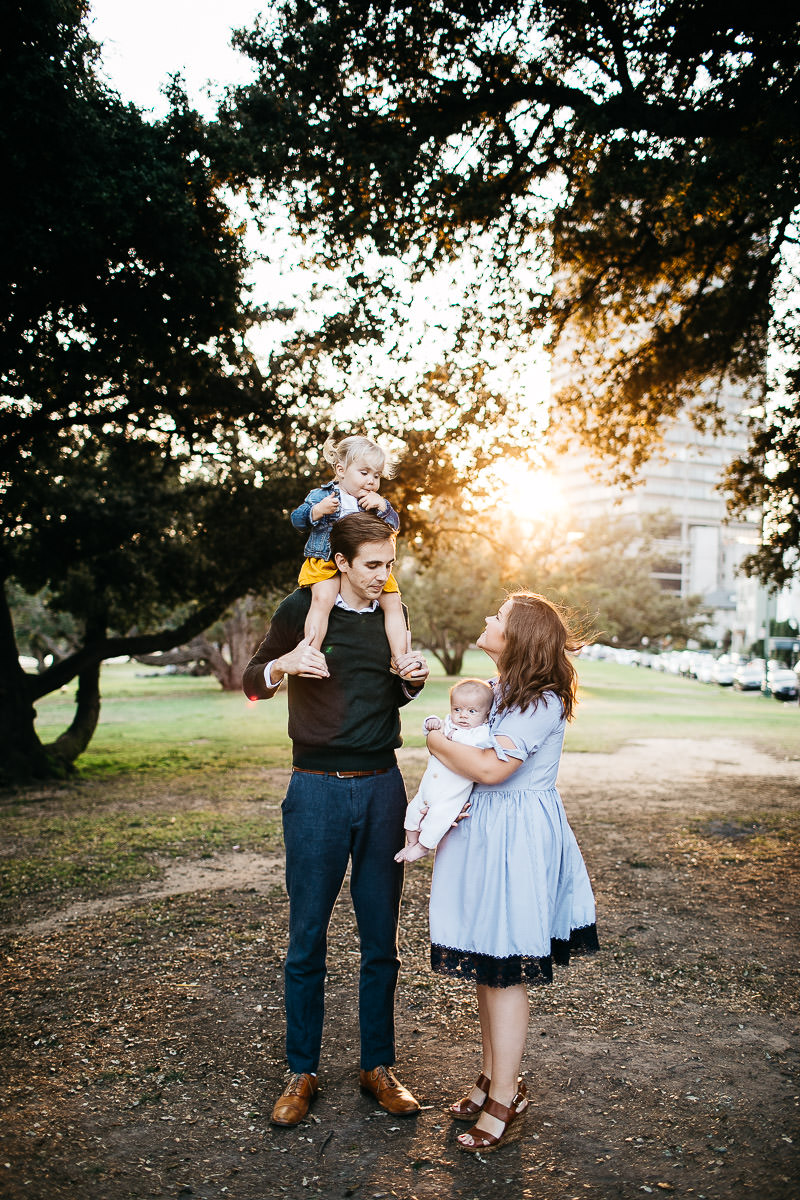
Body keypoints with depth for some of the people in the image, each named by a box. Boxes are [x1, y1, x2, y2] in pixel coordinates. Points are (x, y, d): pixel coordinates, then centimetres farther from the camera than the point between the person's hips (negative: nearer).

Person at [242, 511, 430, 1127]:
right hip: (318, 790, -3)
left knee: (381, 939, 9)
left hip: (382, 787, 3)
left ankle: (378, 1065, 24)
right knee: (307, 938, 5)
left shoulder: (392, 612, 8)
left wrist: (413, 678, -4)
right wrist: (286, 664, -18)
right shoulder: (302, 609, -3)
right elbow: (252, 684, 4)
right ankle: (302, 1071, 21)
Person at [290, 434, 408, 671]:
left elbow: (394, 526, 6)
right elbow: (298, 520, -1)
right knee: (322, 598, -30)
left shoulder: (375, 501, 15)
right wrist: (318, 511, -19)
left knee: (393, 602, -9)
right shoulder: (321, 495, 5)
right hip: (326, 563, -3)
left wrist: (382, 507, -11)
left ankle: (399, 656, -1)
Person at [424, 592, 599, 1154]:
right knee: (486, 964, 17)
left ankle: (505, 1096, 18)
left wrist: (438, 741, -11)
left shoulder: (542, 701, -19)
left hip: (517, 840, -8)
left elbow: (491, 768, -25)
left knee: (507, 971, 3)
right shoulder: (495, 690, 9)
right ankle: (494, 1075, 34)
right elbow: (466, 745, 16)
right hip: (481, 832, 8)